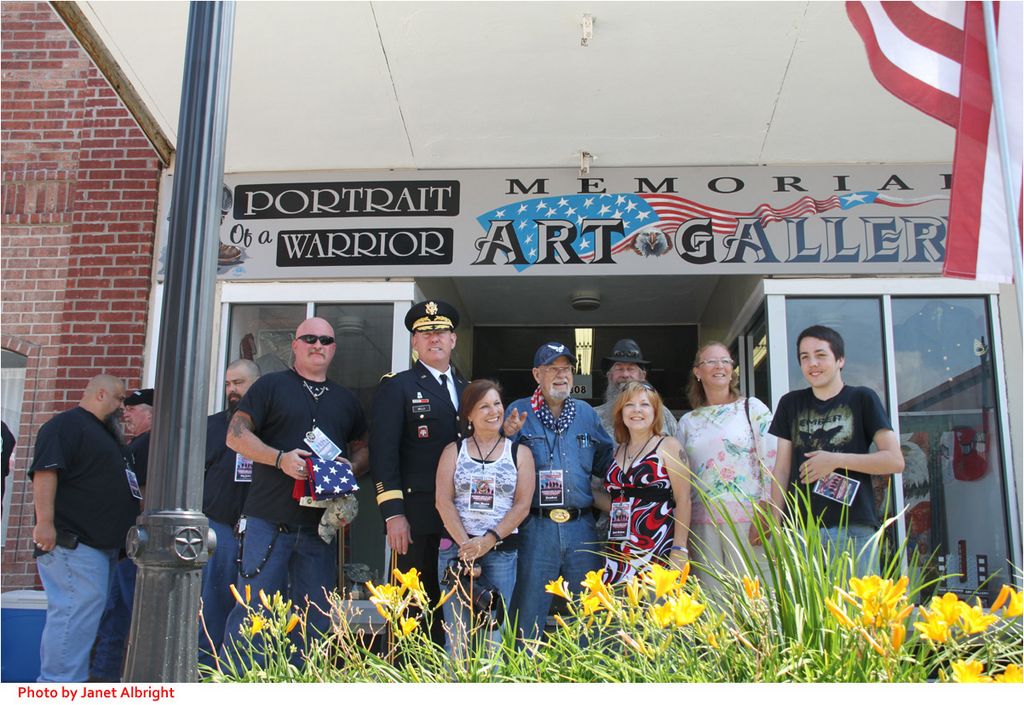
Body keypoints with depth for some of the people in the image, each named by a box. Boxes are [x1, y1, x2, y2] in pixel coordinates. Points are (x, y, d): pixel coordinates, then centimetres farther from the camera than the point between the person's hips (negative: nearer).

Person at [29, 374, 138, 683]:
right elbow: (45, 472, -20)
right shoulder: (65, 424, -8)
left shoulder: (107, 434, 24)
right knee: (80, 606, -17)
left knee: (89, 609, 10)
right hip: (73, 542, -10)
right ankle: (59, 683, -14)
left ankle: (56, 682, 17)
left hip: (103, 542, 10)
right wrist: (44, 521, -28)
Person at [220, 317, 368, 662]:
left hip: (321, 526, 4)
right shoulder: (271, 385, 5)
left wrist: (351, 467, -1)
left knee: (315, 617, 6)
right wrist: (279, 458, -16)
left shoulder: (346, 400, 18)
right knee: (252, 609, -5)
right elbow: (236, 435, -2)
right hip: (268, 520, -4)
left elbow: (362, 449, 22)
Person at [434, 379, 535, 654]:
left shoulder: (520, 453, 9)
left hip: (501, 551, 0)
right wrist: (465, 543, -12)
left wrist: (488, 540, -12)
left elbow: (522, 505, 0)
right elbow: (443, 501, 0)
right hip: (456, 548, 1)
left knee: (492, 635, 0)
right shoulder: (453, 451, 11)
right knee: (458, 635, 1)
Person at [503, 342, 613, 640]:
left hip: (581, 527, 3)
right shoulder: (519, 412, 3)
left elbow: (607, 462, 17)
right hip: (536, 528, -3)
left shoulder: (586, 413, 12)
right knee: (528, 614, 2)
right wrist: (508, 437, -17)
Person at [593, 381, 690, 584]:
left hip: (658, 550, -5)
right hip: (620, 550, 5)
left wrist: (679, 550, -12)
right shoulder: (618, 452, 16)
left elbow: (683, 501, -5)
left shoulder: (668, 446, 1)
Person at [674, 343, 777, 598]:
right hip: (702, 524, 3)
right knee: (710, 599, 1)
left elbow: (771, 462, -1)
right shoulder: (687, 422, 14)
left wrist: (764, 515, -9)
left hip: (747, 518, -3)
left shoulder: (752, 408, 6)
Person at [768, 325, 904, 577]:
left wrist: (836, 460, -9)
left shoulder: (862, 399, 6)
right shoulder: (791, 404, 14)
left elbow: (895, 461, -1)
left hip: (854, 528, -2)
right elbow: (782, 470, 13)